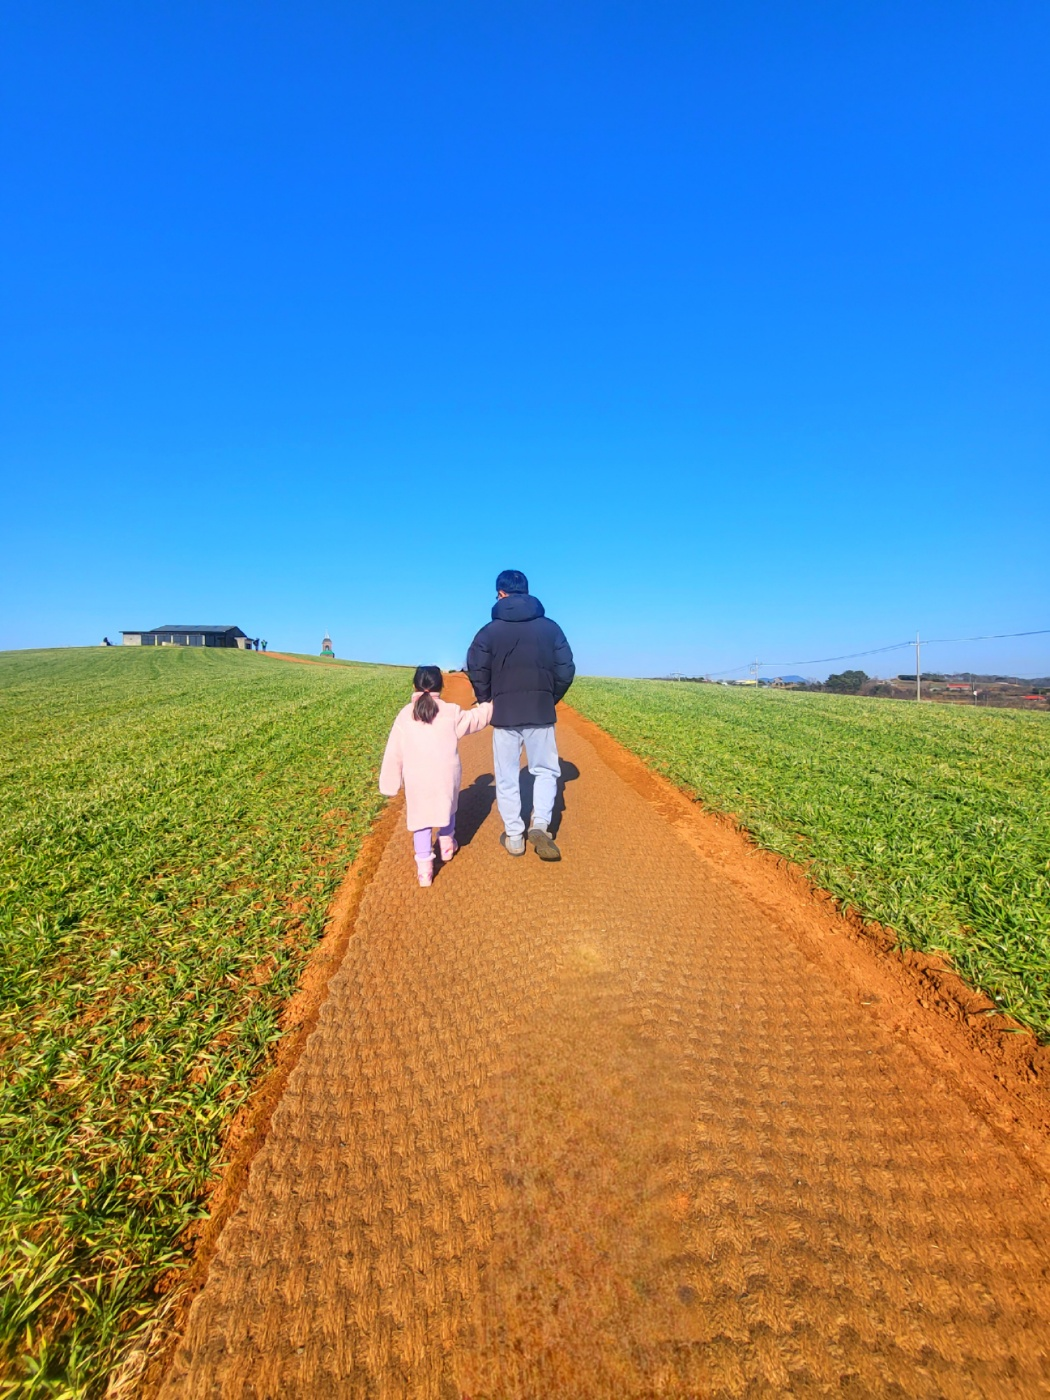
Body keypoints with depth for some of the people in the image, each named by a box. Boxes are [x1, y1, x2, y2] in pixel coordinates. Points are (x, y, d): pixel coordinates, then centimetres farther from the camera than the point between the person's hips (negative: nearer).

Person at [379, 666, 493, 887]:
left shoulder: (404, 716, 2)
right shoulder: (451, 712, 0)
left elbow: (393, 754, 3)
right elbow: (474, 719, 16)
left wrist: (389, 785, 11)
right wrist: (489, 707, 35)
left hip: (417, 779, 0)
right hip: (447, 775, 1)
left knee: (421, 818, 9)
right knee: (447, 808, 26)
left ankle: (424, 868, 5)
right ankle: (447, 845, 44)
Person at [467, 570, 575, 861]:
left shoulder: (490, 630, -3)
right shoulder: (550, 627, 2)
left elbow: (476, 671, -5)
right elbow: (566, 670, 1)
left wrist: (486, 702, 12)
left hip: (504, 714, -1)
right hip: (541, 712, 1)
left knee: (506, 778, 11)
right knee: (546, 770, 15)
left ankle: (514, 837, 17)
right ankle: (540, 824, -3)